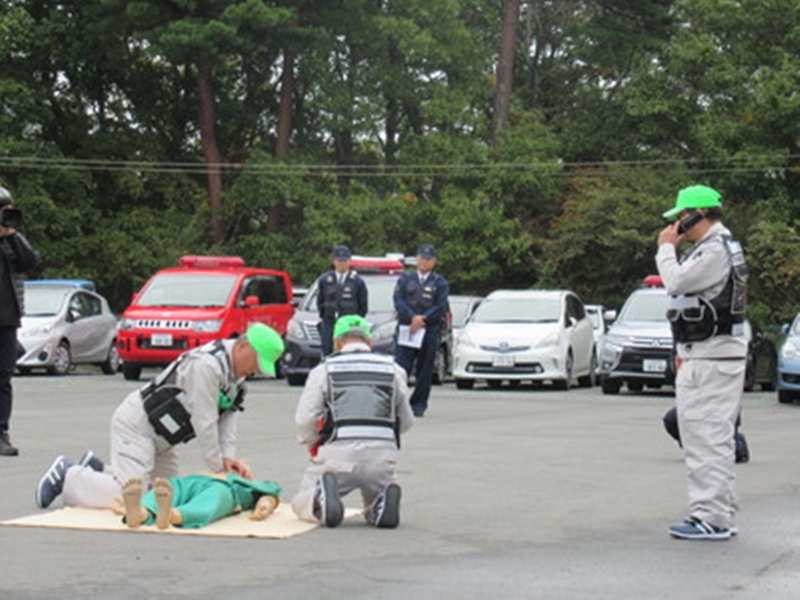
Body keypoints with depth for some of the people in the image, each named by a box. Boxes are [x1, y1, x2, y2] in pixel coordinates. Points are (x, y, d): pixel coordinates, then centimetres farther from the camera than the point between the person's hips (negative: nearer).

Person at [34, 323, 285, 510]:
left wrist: (228, 457, -11)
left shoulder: (235, 371, 6)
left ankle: (98, 470, 22)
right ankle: (67, 475, 2)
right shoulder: (207, 365, -27)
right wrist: (218, 467, -16)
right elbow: (204, 422, -26)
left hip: (158, 435, 11)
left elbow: (227, 416, 3)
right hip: (136, 425, -11)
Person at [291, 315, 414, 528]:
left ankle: (322, 496, -19)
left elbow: (304, 419, 5)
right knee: (375, 512, 24)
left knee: (301, 504, 17)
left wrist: (314, 446, 25)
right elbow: (406, 421, 19)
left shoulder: (323, 370, 12)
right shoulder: (393, 369, 17)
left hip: (339, 450, -2)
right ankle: (384, 498, -13)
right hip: (383, 452, 2)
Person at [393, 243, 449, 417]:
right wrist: (413, 318, -15)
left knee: (425, 370, 1)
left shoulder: (440, 283, 10)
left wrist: (422, 320, -12)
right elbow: (398, 301, 0)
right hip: (406, 329, 0)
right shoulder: (405, 279, 12)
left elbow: (441, 307, -1)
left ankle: (418, 404, 8)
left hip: (430, 331, 0)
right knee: (401, 366, -9)